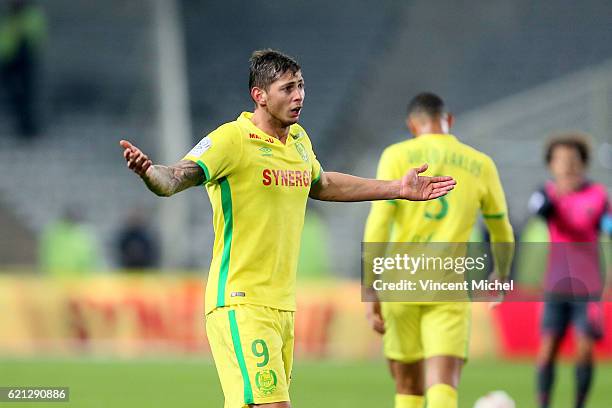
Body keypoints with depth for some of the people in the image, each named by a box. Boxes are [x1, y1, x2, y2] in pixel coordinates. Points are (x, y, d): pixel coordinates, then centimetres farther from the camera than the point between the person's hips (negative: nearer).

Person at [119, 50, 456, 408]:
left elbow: (321, 184, 33)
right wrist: (148, 170, -47)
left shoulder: (299, 139, 12)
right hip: (242, 304, -8)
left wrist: (397, 189, 36)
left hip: (283, 306, 8)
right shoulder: (231, 140, -11)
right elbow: (174, 180, -23)